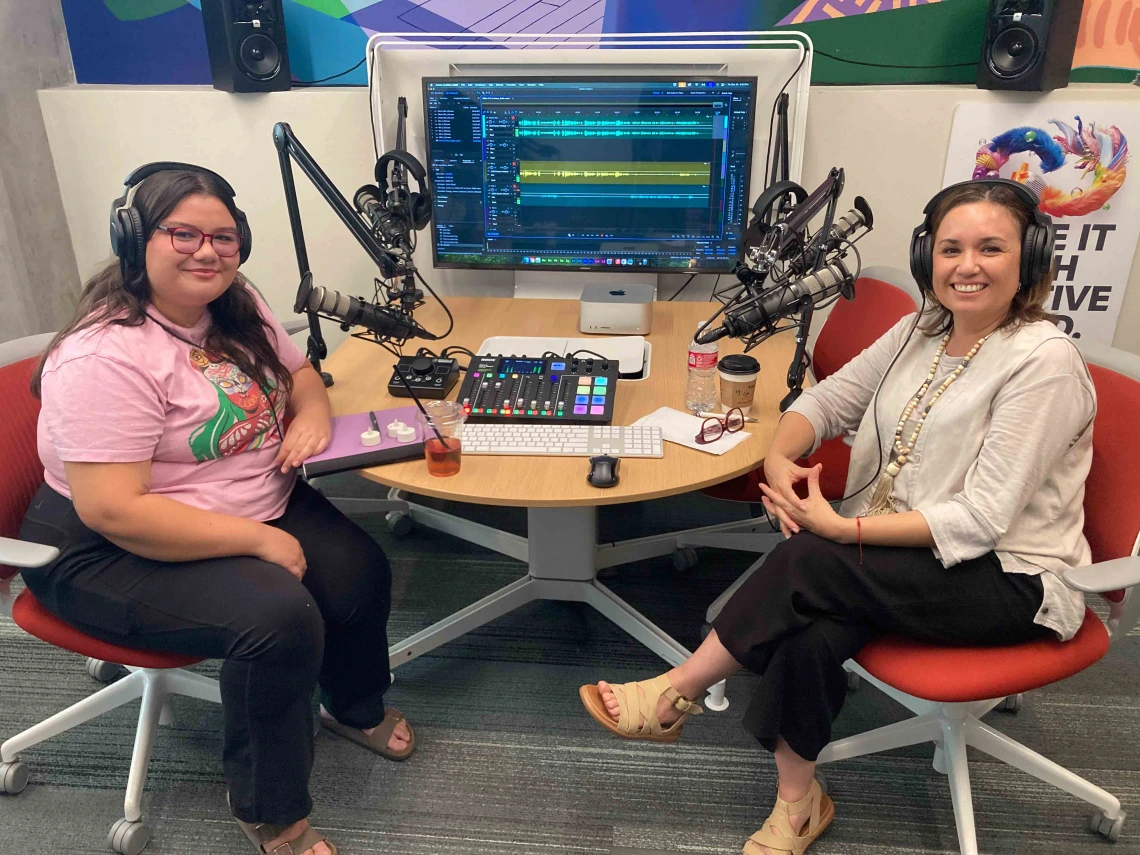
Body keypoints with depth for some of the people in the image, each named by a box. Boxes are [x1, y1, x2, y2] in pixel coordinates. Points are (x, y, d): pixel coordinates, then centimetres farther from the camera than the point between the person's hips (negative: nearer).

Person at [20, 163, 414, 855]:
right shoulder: (105, 357, -26)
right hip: (114, 548, -7)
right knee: (279, 616, -28)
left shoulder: (235, 306, 0)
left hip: (258, 505, 8)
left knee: (362, 571, -9)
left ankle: (355, 706, 25)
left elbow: (297, 370, 15)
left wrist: (312, 413, -10)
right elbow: (112, 510, -30)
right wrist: (259, 541, -27)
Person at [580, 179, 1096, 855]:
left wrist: (841, 528, -26)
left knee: (809, 561, -27)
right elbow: (827, 399, 8)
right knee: (813, 633, -26)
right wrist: (780, 458, -14)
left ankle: (675, 694, -11)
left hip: (1008, 579, -5)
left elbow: (981, 518, -21)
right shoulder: (923, 331, 5)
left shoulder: (1043, 361, -17)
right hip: (901, 548, 6)